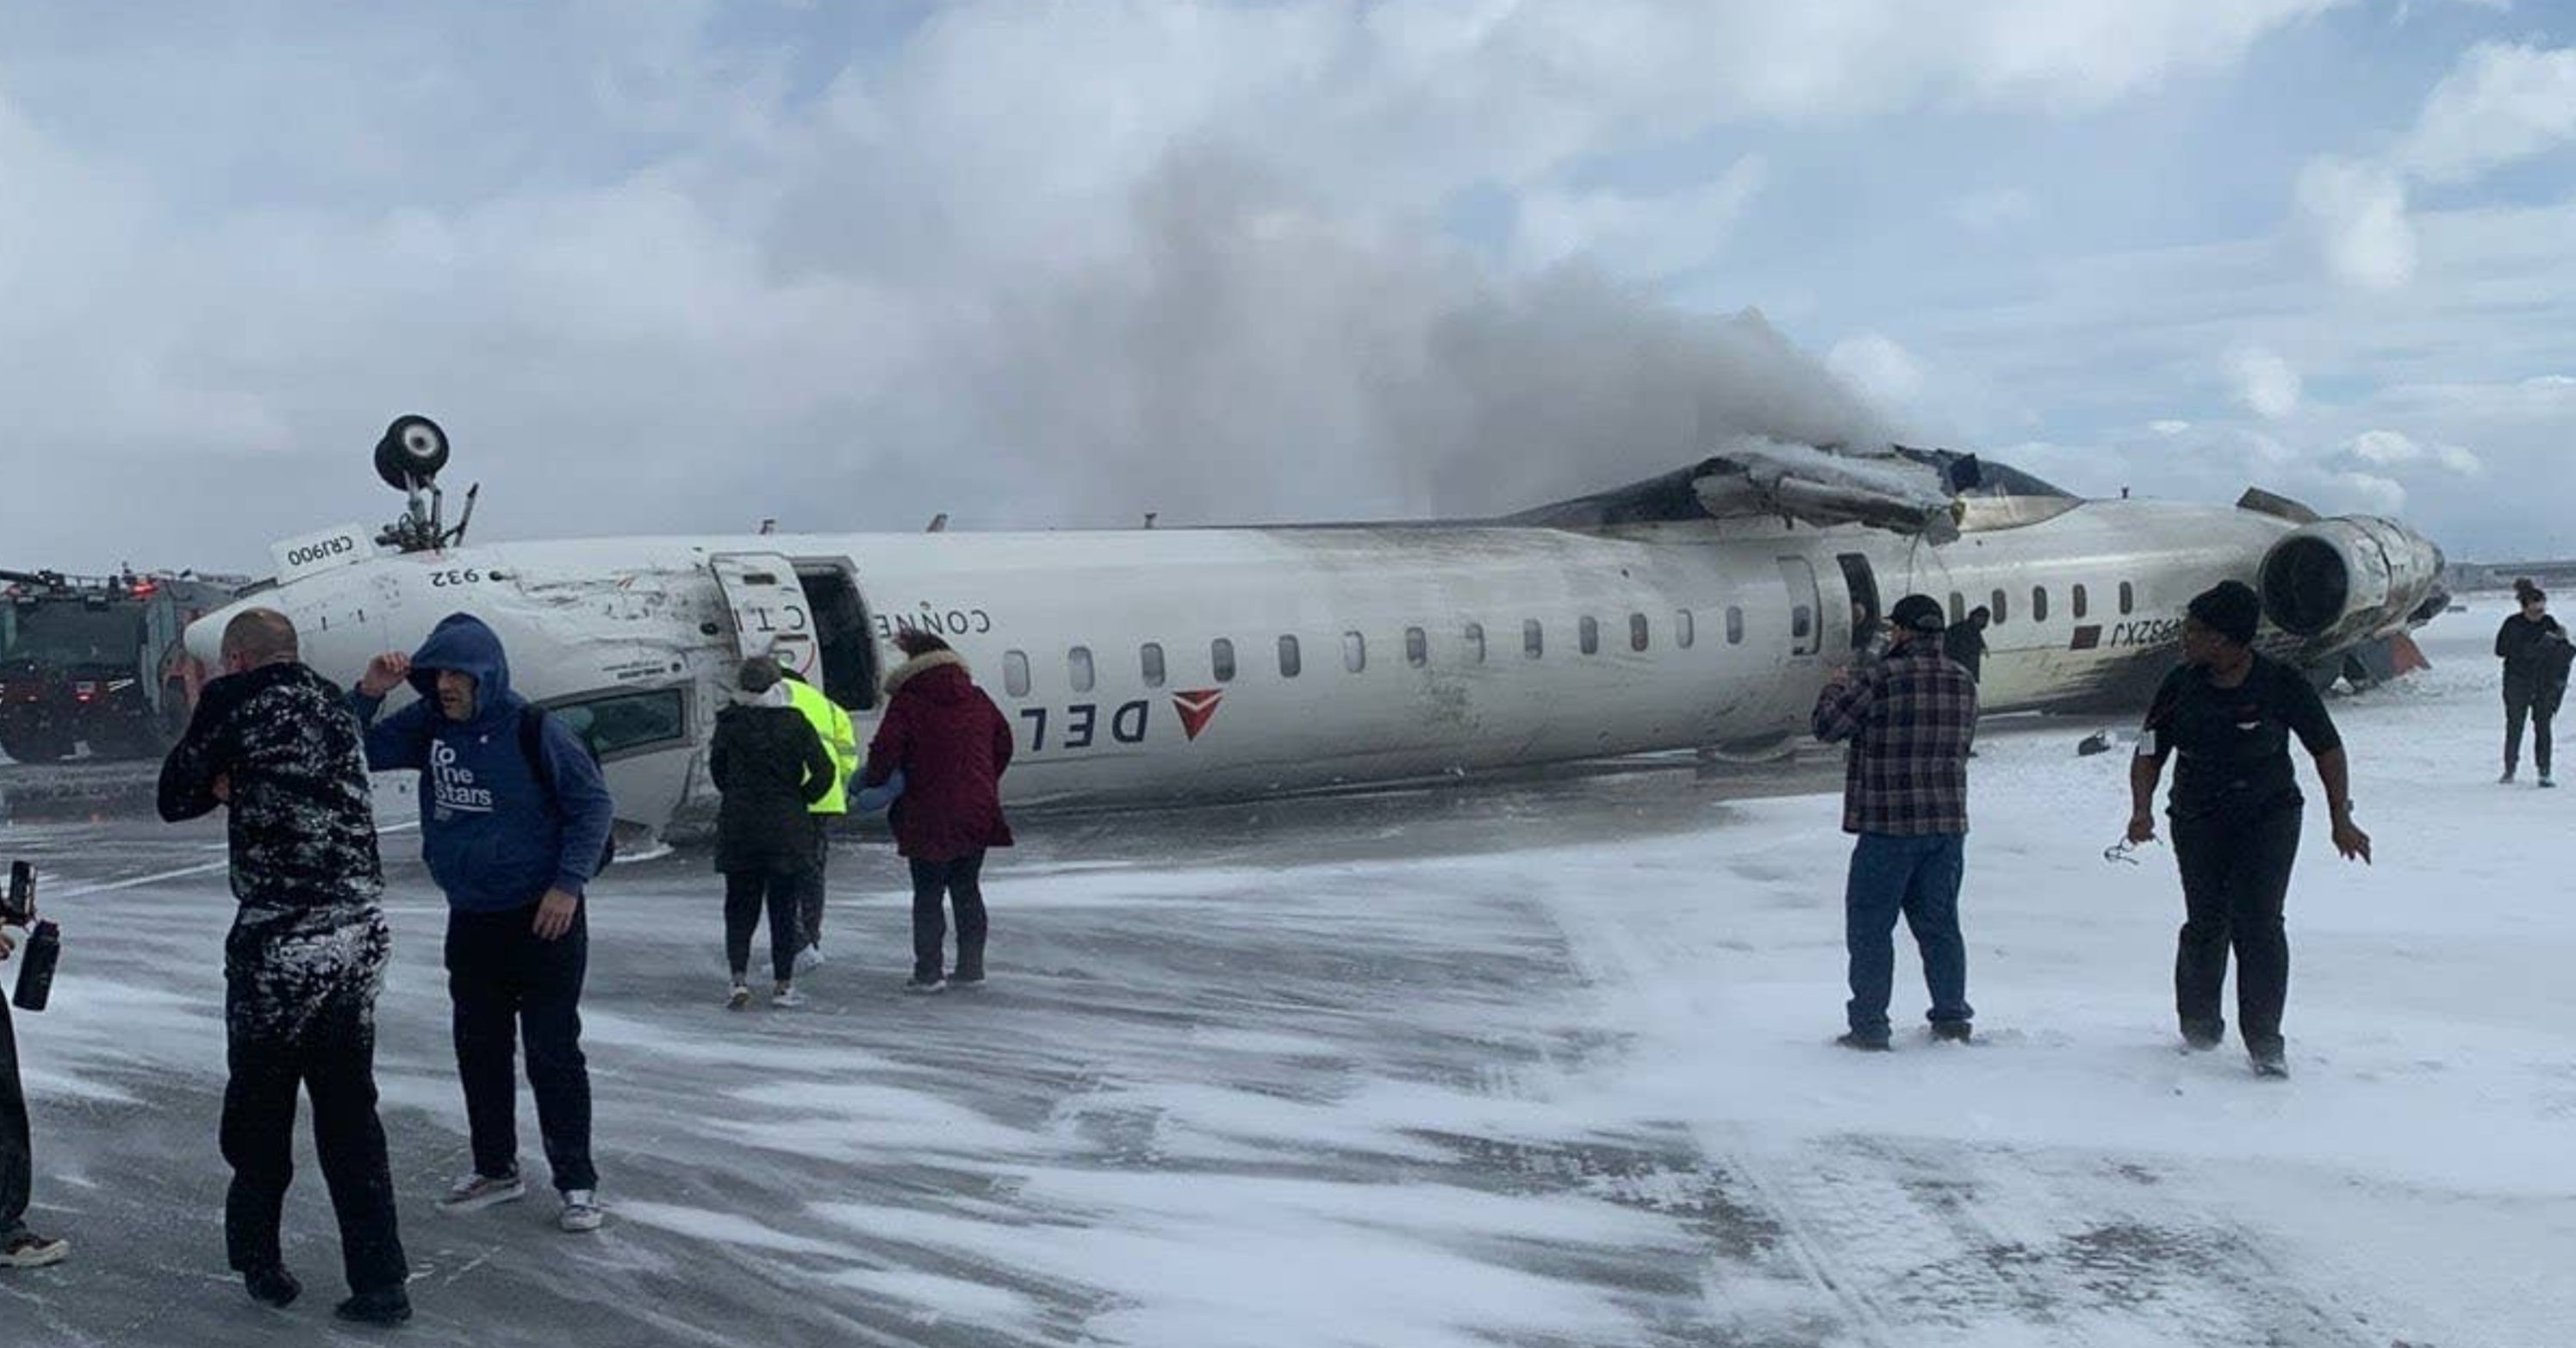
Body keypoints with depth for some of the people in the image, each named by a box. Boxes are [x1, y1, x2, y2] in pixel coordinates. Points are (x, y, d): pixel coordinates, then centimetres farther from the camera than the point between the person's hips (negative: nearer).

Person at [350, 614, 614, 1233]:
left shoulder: (533, 730, -15)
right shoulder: (428, 725, 1)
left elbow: (595, 803, -10)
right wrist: (368, 694, -9)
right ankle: (495, 1168, 29)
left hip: (543, 920, -6)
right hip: (469, 920, 6)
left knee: (553, 1052, -2)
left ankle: (577, 1181, 8)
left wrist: (568, 884, -14)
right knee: (479, 1048, 14)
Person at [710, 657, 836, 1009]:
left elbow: (717, 769, 7)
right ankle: (783, 986, 10)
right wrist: (798, 799, 5)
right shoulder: (794, 722, -7)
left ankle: (739, 979, -1)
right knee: (783, 907, 8)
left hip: (738, 829, 1)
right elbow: (825, 772, -9)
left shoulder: (729, 723, -4)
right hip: (787, 829, -1)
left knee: (739, 907, 11)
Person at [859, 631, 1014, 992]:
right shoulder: (977, 699, 10)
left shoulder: (908, 702, -8)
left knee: (927, 895, 3)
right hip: (978, 813, 5)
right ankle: (971, 967, 18)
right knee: (968, 890, 15)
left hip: (930, 818, -5)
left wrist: (871, 783, 4)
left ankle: (928, 972, 3)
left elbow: (885, 750, -14)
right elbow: (1003, 744, 18)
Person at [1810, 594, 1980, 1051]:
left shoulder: (1882, 679, -15)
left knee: (1870, 926, 2)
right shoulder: (1963, 683, 6)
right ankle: (1952, 1017, 20)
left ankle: (1869, 1026, 3)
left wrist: (1835, 688, 11)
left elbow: (1828, 726, -10)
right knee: (1939, 923, 16)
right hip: (1949, 822, 6)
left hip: (1889, 825, -6)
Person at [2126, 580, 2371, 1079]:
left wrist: (2342, 821, 0)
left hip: (2270, 817, -2)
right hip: (2198, 820, 2)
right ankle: (2199, 1025, 25)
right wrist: (2142, 810, -14)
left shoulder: (2283, 685, -10)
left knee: (2258, 924, -11)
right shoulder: (2181, 686, -4)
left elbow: (2327, 749, 1)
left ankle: (2264, 1042, -3)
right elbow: (2149, 753, 2)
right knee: (2206, 925, 2)